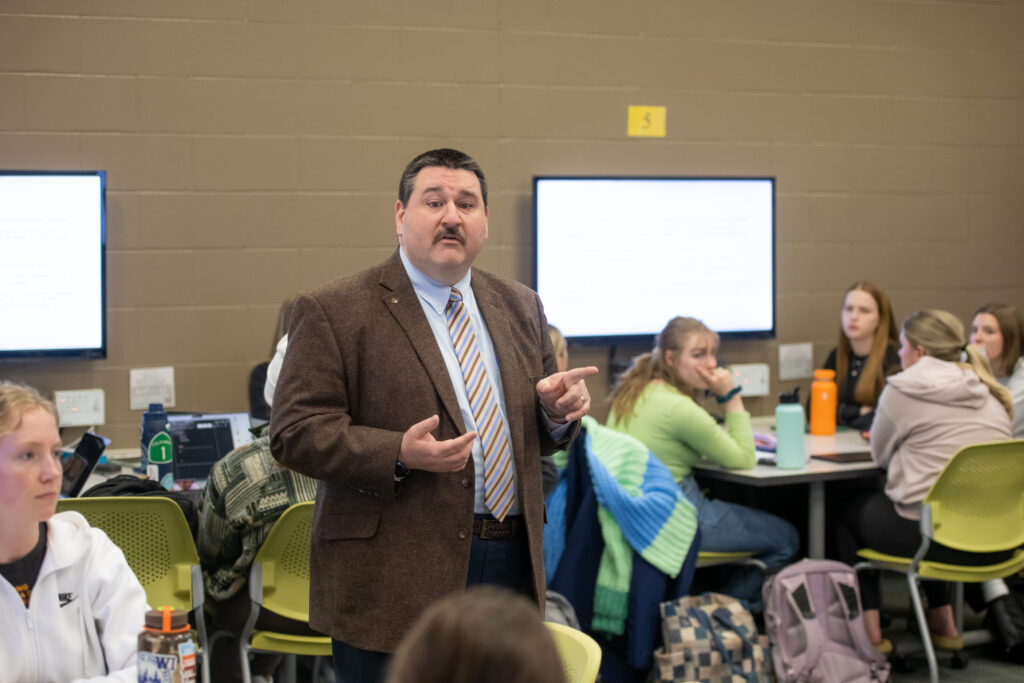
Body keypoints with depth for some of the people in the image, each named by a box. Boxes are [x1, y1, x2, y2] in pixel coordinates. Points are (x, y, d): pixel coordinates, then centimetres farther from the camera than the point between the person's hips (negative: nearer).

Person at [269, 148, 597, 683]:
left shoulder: (519, 307, 14)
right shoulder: (332, 312, -4)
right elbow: (294, 433, -11)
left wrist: (560, 411, -5)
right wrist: (398, 456, -24)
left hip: (512, 566, 5)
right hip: (395, 580, -5)